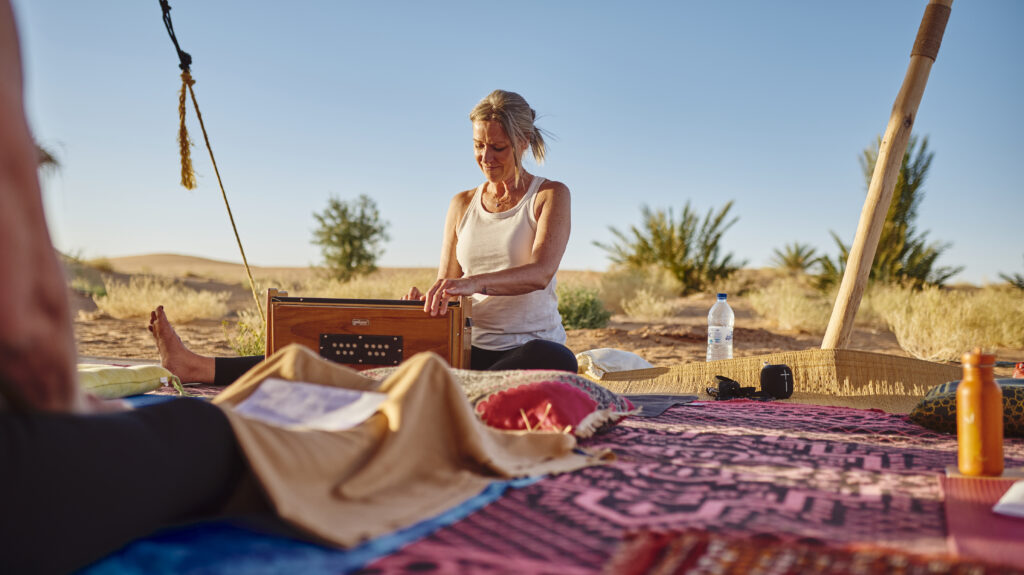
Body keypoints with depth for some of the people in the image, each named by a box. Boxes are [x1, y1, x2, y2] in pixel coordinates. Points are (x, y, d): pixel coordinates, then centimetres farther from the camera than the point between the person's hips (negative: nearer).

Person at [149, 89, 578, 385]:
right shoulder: (462, 204, 17)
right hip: (470, 348, 3)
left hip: (529, 346, -2)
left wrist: (473, 282, -32)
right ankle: (200, 367, -24)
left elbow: (541, 271, -14)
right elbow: (447, 285, 14)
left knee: (556, 361, -40)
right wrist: (426, 298, -11)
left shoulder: (550, 196, 3)